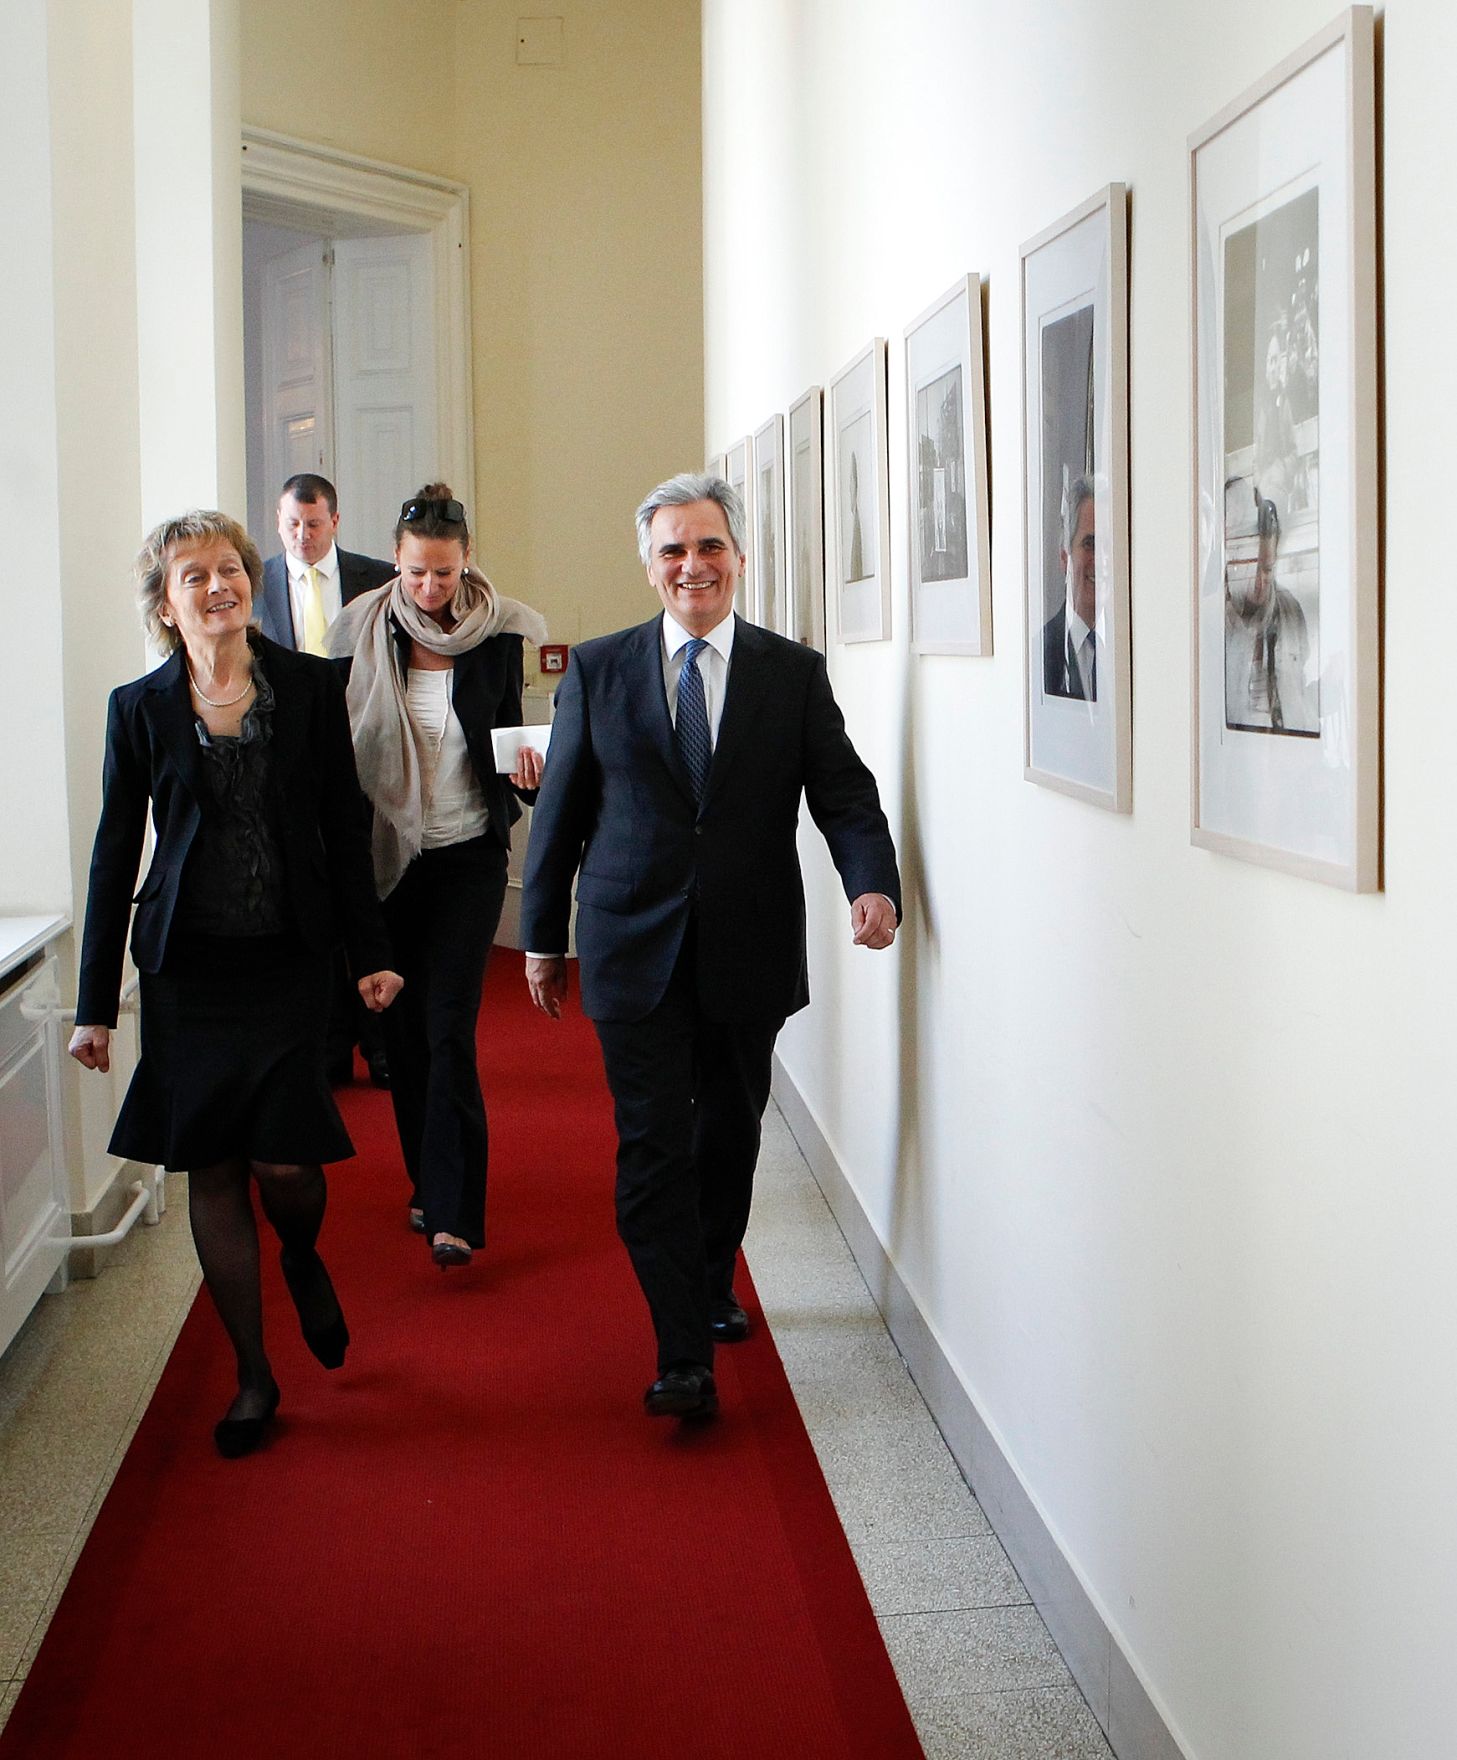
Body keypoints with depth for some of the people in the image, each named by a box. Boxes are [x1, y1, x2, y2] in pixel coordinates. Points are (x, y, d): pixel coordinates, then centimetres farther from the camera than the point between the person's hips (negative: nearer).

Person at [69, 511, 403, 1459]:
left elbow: (346, 827, 4)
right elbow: (115, 855, 4)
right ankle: (254, 1375, 18)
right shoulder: (141, 708, 2)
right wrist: (97, 1004, 3)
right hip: (187, 966, 1)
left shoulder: (310, 686, 1)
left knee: (286, 1160, -7)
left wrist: (372, 951, 0)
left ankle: (303, 1259, 30)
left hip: (288, 961, -1)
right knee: (213, 1170, 4)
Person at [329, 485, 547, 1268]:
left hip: (469, 852, -2)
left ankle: (453, 1213, -6)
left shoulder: (504, 633, -6)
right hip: (386, 851, 2)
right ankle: (427, 1183, 26)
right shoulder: (363, 630, -3)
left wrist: (529, 772, -22)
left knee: (449, 1027, -9)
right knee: (403, 1025, 10)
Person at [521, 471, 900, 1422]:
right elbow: (561, 810, 6)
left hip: (750, 950, 1)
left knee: (730, 1134, 15)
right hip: (636, 949, -1)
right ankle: (685, 1355, -5)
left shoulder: (795, 672, 2)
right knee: (654, 1146, -7)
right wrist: (544, 937, 8)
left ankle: (711, 1285, 38)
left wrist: (874, 882, -24)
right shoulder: (598, 670, 2)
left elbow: (843, 792, -5)